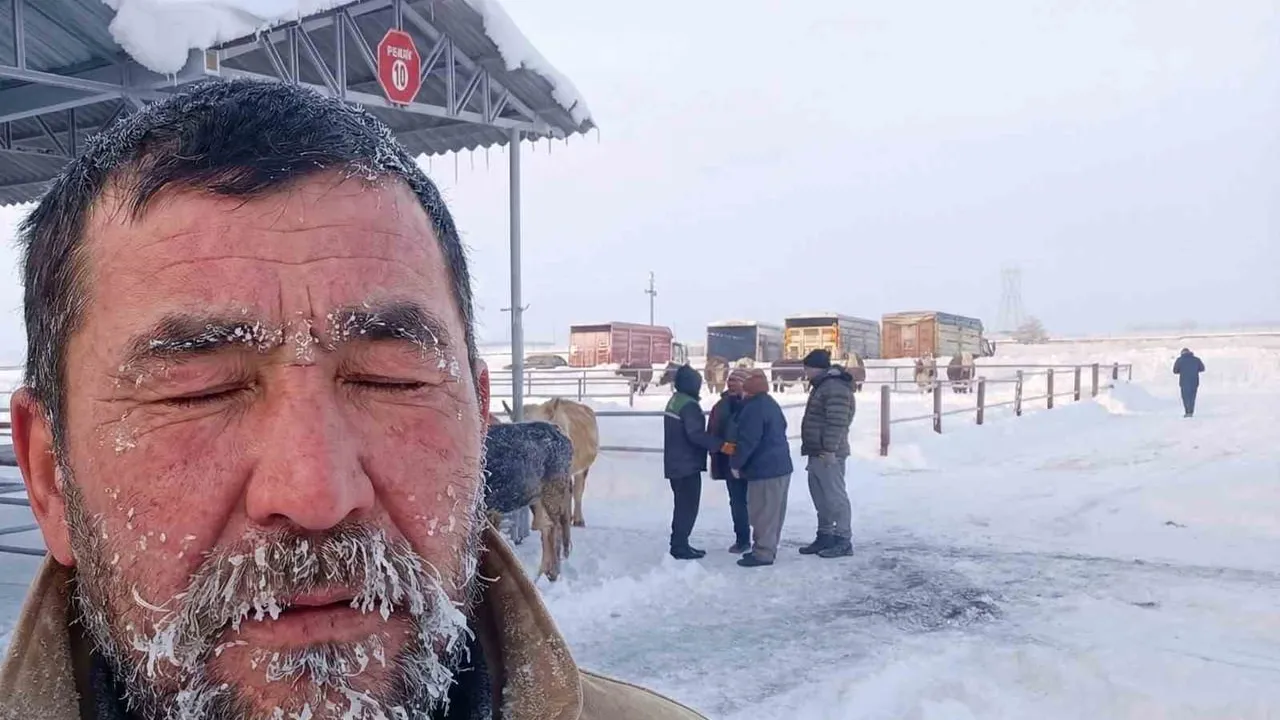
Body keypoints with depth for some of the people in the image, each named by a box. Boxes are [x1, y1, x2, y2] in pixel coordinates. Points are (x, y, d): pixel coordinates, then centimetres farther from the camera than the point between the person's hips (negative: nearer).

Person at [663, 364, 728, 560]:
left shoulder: (674, 401, 13)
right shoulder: (689, 405, -18)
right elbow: (696, 434, -26)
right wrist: (722, 445, -27)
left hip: (675, 463, 10)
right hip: (688, 464, -10)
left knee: (683, 505, 17)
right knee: (688, 506, -4)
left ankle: (679, 544, 21)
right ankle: (680, 547, -2)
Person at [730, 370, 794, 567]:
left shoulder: (753, 408, -17)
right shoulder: (771, 404, 15)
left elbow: (748, 441, -21)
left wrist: (736, 463, -9)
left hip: (764, 469, -10)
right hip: (781, 466, 10)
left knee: (763, 513, -5)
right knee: (773, 512, 15)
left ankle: (763, 552, -2)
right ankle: (767, 548, 23)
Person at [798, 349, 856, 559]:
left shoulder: (835, 388, -16)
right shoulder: (822, 386, 19)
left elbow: (837, 422, -23)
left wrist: (830, 449, -25)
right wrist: (811, 449, 23)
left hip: (828, 455, -11)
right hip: (817, 453, 11)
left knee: (835, 496, -7)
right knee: (821, 498, 15)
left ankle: (843, 541, -3)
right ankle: (825, 536, 23)